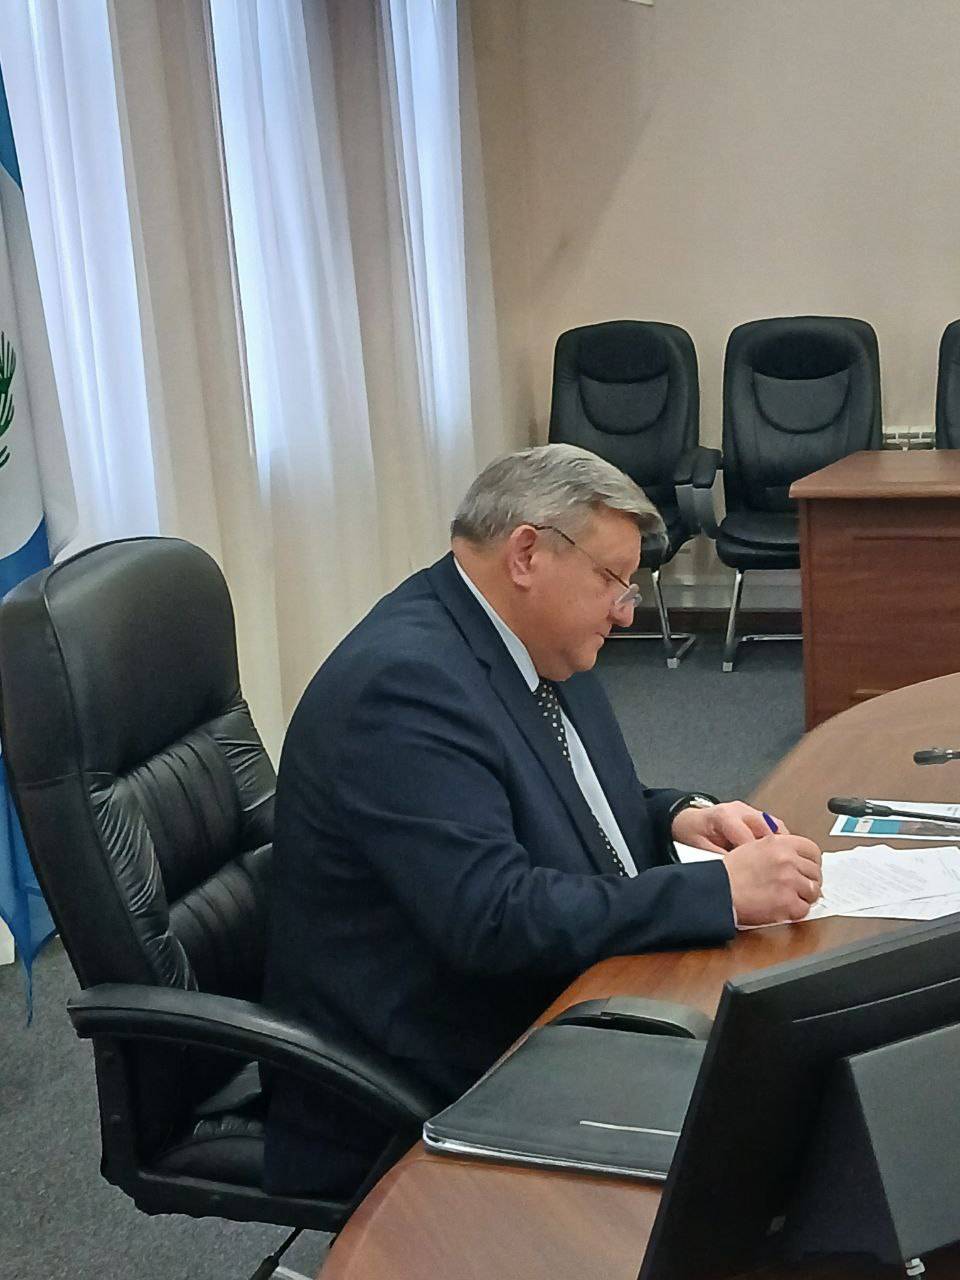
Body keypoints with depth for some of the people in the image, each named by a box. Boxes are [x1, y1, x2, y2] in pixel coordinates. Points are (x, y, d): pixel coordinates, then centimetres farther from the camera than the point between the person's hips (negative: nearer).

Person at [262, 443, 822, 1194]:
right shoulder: (404, 680, -23)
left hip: (549, 1011, 9)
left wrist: (677, 816, 1)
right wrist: (722, 890, -26)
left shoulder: (537, 644, 5)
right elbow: (492, 918, -29)